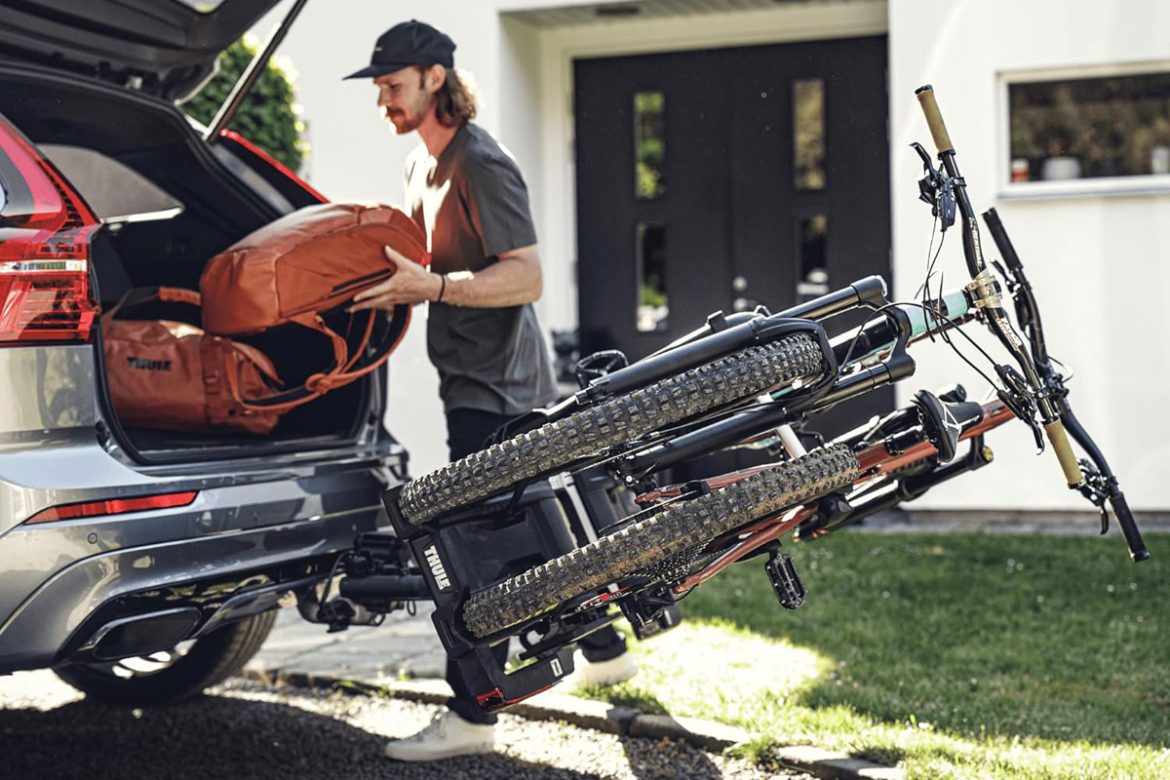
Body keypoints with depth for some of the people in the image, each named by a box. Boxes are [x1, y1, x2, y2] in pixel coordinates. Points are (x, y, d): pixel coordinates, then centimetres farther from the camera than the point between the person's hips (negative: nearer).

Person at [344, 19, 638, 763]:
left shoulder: (482, 164, -17)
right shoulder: (422, 163, 14)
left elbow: (527, 278, -23)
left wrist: (432, 286, -32)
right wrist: (395, 282, 8)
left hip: (495, 387, -10)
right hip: (479, 382, 10)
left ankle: (471, 718, -3)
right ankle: (606, 651, 34)